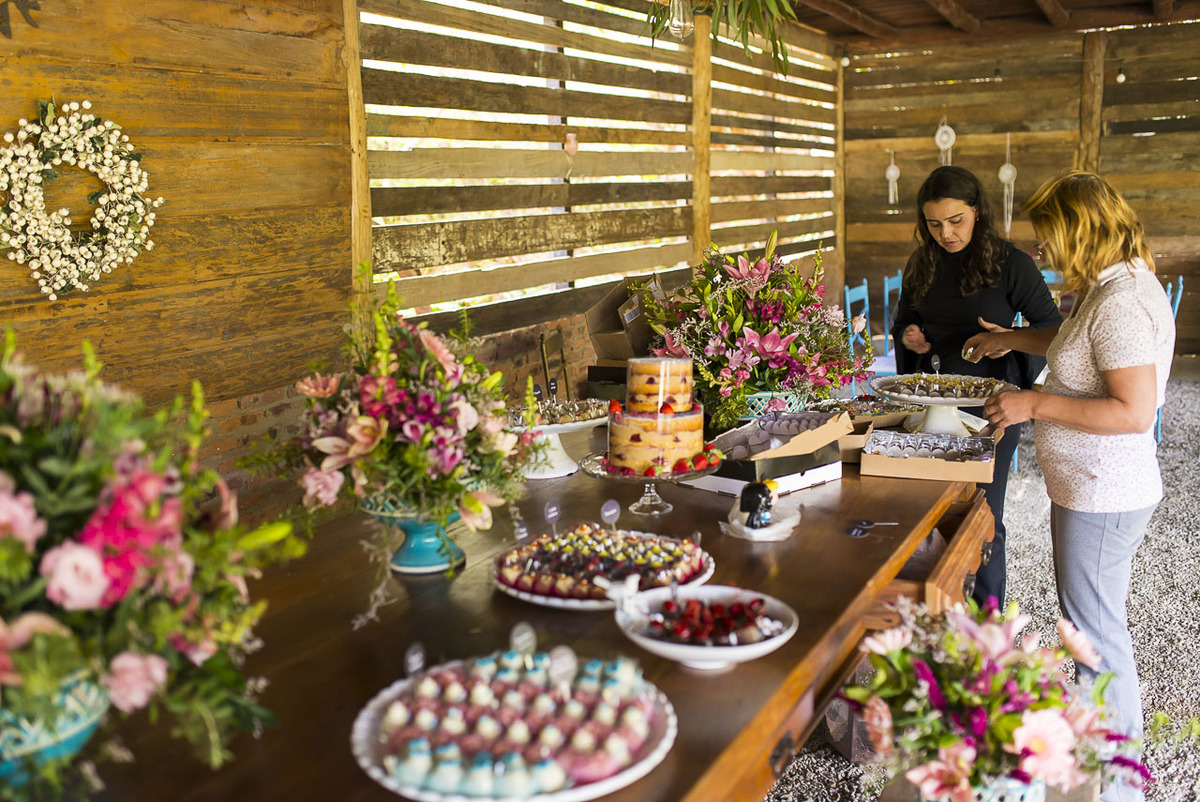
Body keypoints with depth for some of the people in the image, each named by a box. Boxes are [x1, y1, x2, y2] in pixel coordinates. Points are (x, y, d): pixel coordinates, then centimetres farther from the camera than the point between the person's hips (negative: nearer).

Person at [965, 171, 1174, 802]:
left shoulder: (1121, 301, -24)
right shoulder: (1114, 286, 9)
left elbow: (1134, 411, -28)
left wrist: (1036, 404, -23)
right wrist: (1014, 339, 26)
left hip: (1102, 496, -11)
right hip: (1090, 487, 11)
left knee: (1098, 632, 1)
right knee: (1088, 617, 21)